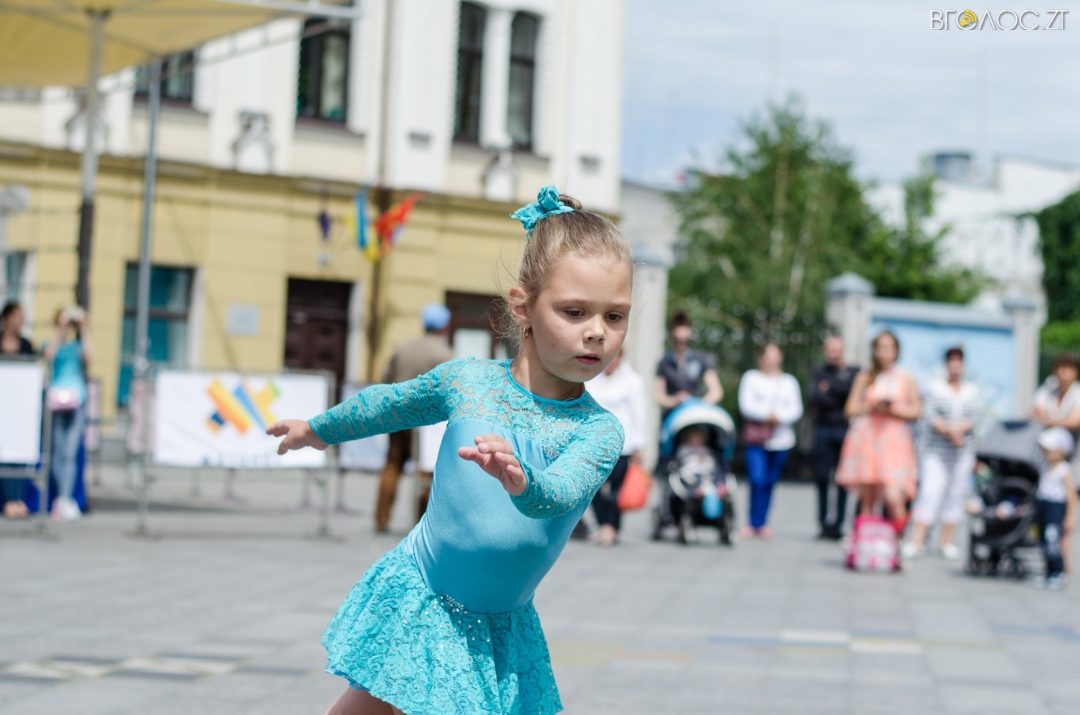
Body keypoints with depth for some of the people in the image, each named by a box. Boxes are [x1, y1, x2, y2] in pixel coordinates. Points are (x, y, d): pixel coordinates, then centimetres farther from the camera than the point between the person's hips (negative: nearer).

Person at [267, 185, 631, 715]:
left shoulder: (599, 431, -13)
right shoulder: (466, 380, -8)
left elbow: (557, 494, -33)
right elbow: (387, 404, 12)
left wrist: (520, 480, -56)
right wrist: (318, 429, 28)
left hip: (500, 626, 0)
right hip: (417, 600, 0)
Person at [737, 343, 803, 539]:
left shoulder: (789, 381, 17)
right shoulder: (751, 378, 11)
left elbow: (796, 409, 7)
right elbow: (746, 405, -1)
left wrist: (779, 416, -11)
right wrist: (767, 414, -14)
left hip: (781, 439, 2)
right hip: (756, 437, -2)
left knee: (770, 482, 1)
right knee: (757, 479, -15)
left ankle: (762, 523, 8)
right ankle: (754, 523, -8)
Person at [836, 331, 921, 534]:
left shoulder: (906, 379, 9)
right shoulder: (865, 377, 13)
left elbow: (916, 411, 5)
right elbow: (851, 409, 9)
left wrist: (893, 409, -10)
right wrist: (871, 407, -7)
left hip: (894, 440, -2)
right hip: (866, 441, 2)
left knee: (892, 497, -18)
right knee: (867, 501, -1)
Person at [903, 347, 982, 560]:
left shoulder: (972, 390, 11)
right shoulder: (935, 388, 3)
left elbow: (974, 418, 2)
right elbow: (930, 416, -7)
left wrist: (956, 428, -16)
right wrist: (950, 431, -19)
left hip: (962, 452, 3)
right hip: (936, 449, -3)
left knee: (956, 495, 3)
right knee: (930, 492, -11)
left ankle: (946, 542, 10)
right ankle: (917, 541, -14)